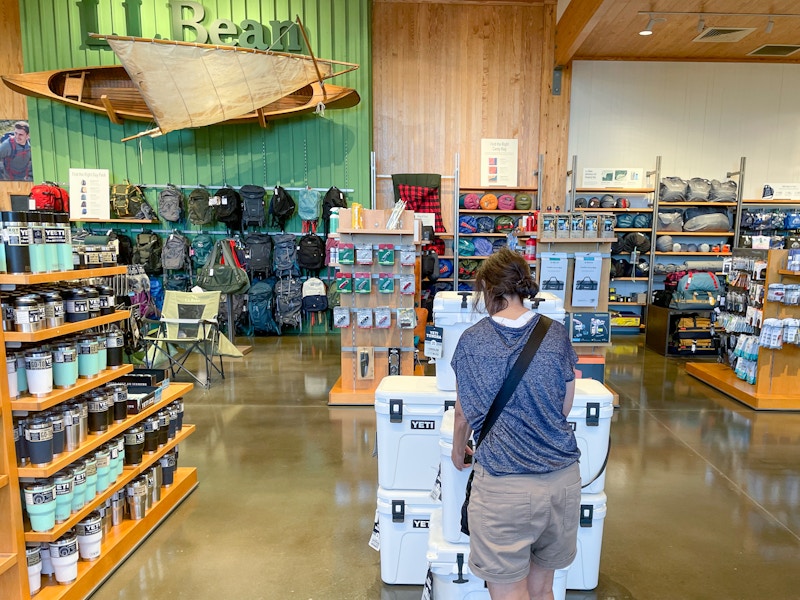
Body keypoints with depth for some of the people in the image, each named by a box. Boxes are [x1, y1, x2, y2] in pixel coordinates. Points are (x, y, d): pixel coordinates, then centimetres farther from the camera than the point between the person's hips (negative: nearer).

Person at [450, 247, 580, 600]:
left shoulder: (472, 340, -5)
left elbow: (464, 414, 5)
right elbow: (565, 408, 10)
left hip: (504, 485, -3)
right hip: (563, 478, 4)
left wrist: (458, 453, 23)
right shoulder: (557, 334, 1)